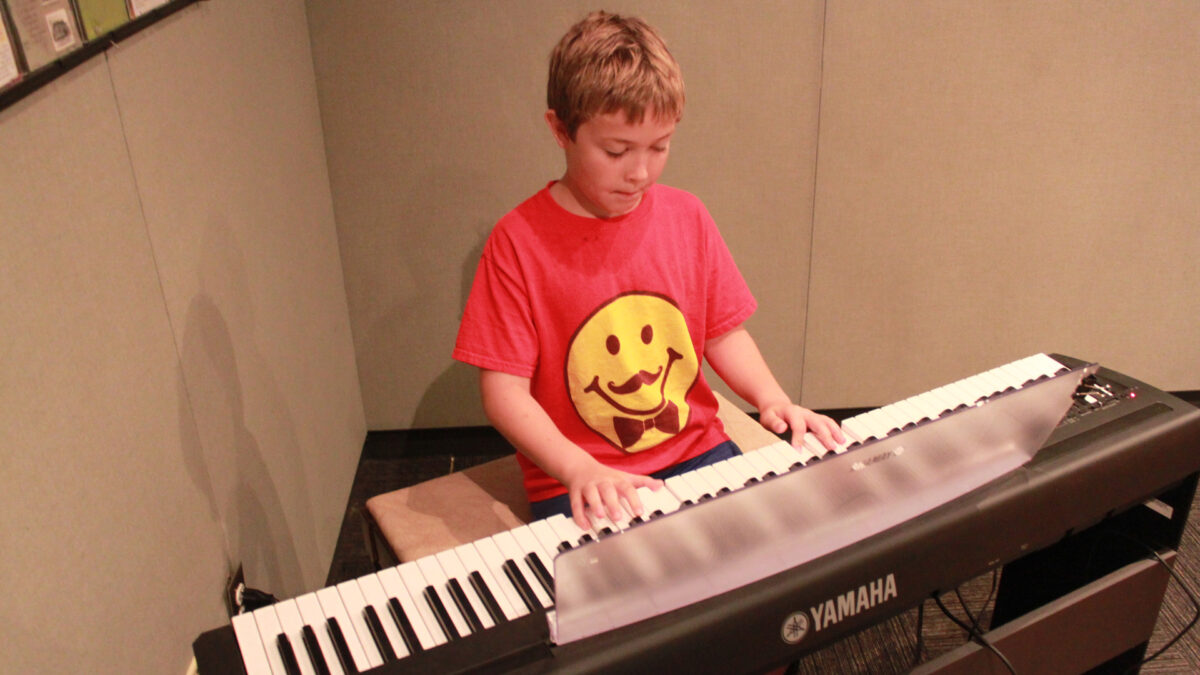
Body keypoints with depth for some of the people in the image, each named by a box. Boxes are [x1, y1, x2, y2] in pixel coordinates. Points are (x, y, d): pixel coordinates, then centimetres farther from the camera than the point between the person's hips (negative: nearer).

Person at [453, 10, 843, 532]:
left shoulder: (686, 217, 1)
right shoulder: (518, 241, -12)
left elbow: (723, 332, 10)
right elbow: (504, 390, -12)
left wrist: (772, 401, -7)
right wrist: (581, 471, -25)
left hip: (695, 450, 5)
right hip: (578, 485, -4)